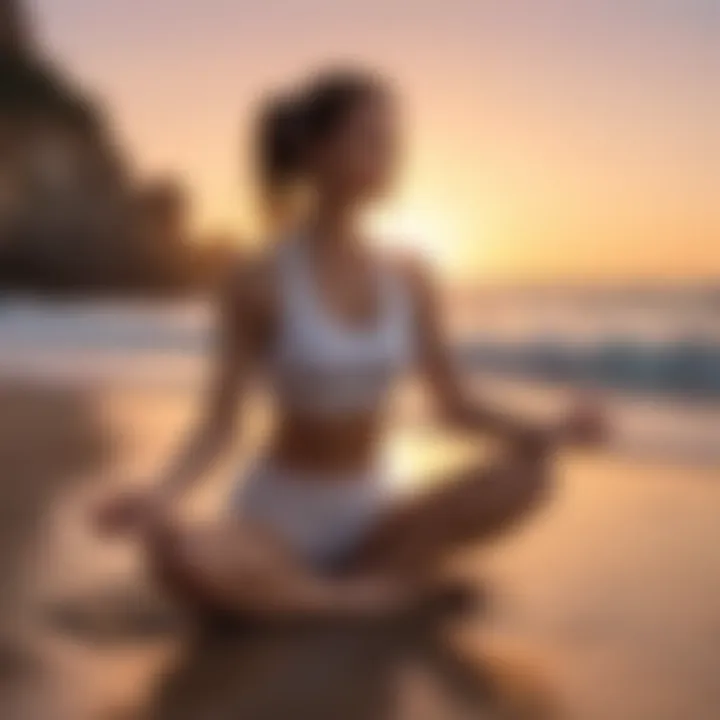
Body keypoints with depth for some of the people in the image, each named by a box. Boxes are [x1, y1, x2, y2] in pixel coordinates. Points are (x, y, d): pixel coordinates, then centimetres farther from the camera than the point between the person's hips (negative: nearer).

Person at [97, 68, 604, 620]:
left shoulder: (409, 281, 1)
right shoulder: (261, 282, -10)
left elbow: (454, 405, 4)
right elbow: (219, 422, -11)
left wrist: (544, 435, -14)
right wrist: (161, 497, -29)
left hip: (367, 516, 3)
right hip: (277, 520, -3)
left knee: (528, 478, -20)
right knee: (179, 557, -38)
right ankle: (367, 598, -18)